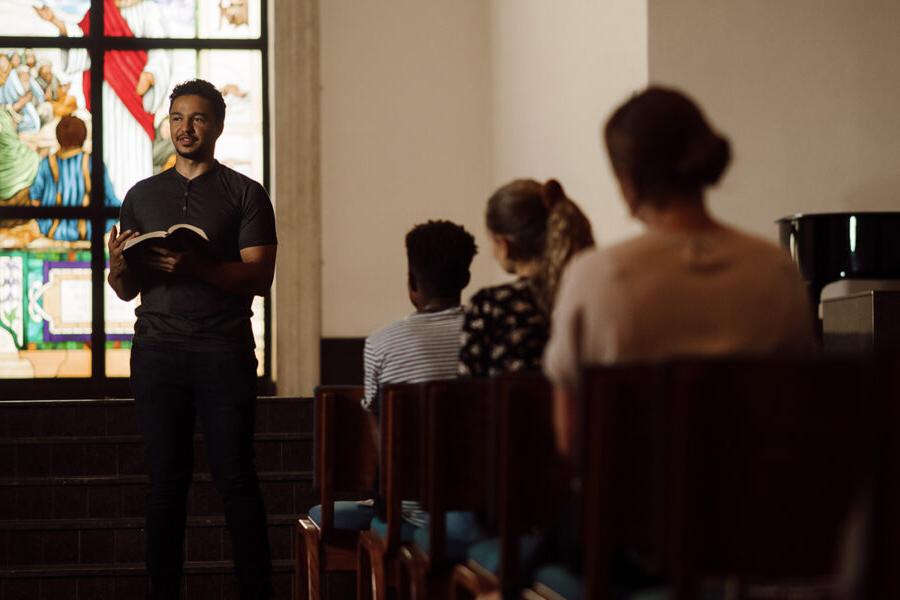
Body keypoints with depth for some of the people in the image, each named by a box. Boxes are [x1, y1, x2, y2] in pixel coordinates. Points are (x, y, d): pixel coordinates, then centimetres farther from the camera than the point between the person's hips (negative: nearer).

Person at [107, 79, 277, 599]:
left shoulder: (245, 194, 7)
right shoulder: (142, 196, 17)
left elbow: (259, 278, -4)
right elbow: (127, 290, 17)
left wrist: (195, 267, -19)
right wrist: (119, 266, -7)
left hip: (224, 347, -3)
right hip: (157, 346, 3)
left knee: (236, 478, -5)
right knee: (166, 479, 1)